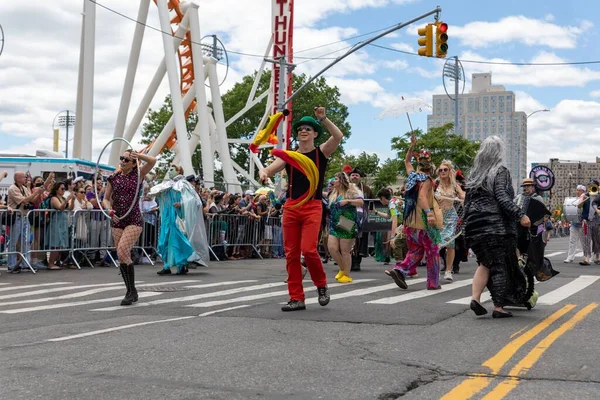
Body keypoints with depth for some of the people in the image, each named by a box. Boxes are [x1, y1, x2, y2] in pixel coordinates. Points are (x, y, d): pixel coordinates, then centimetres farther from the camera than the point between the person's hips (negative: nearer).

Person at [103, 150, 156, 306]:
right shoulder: (113, 178, 8)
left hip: (134, 220, -4)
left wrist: (137, 155, -25)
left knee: (122, 251, -21)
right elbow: (105, 199, 11)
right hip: (117, 221, 5)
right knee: (122, 256, 6)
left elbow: (153, 161, -14)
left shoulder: (138, 174, 0)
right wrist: (110, 210, -7)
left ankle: (132, 290, -8)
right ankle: (131, 292, 19)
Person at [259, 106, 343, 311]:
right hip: (291, 207, 4)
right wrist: (263, 173, -23)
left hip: (312, 207, -3)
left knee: (308, 249, -16)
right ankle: (297, 298, 11)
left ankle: (321, 285, 10)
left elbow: (338, 136, -13)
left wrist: (323, 119, -23)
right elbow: (269, 169, 0)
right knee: (291, 253, 2)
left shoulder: (321, 152, 4)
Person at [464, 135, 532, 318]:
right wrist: (520, 215, -21)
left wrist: (467, 221, 21)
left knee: (485, 263, 15)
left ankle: (475, 298, -2)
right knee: (500, 266, 2)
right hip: (497, 226, -6)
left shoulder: (474, 173, 12)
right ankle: (498, 307, 4)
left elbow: (468, 201, 14)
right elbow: (502, 198, -17)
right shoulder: (501, 171, -5)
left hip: (475, 226, 6)